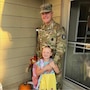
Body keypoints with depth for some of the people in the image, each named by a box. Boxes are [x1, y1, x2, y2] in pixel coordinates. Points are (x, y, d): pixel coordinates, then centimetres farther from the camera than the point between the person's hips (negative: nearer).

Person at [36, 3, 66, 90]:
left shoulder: (59, 29, -18)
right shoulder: (41, 29, 3)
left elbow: (61, 49, -20)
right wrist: (38, 58, 10)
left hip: (55, 61, -5)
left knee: (56, 81, 14)